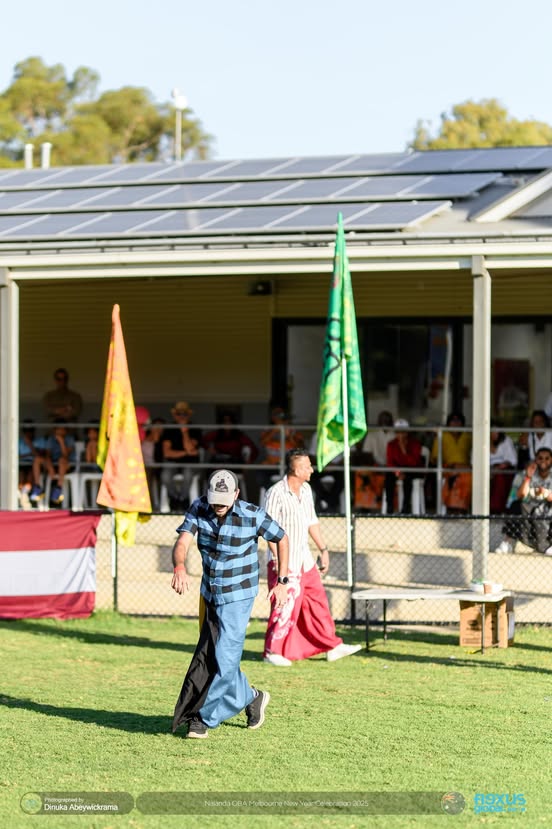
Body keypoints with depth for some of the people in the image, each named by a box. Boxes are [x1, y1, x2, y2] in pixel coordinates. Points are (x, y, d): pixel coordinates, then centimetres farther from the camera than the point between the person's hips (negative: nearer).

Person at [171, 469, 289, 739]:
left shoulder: (253, 515, -17)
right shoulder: (199, 508, -9)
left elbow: (281, 539, -1)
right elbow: (182, 543, -20)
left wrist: (282, 582, -2)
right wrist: (180, 567, -42)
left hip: (238, 597, -5)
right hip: (210, 595, 5)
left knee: (224, 659, -11)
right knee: (209, 657, 13)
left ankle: (205, 717, -2)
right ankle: (252, 698, 33)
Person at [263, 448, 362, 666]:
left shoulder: (306, 490, 9)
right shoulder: (276, 493, -16)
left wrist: (323, 549, 18)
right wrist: (277, 559, -22)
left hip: (304, 558, 8)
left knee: (318, 601, 10)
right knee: (286, 605, -6)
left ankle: (332, 647, 17)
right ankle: (272, 651, 6)